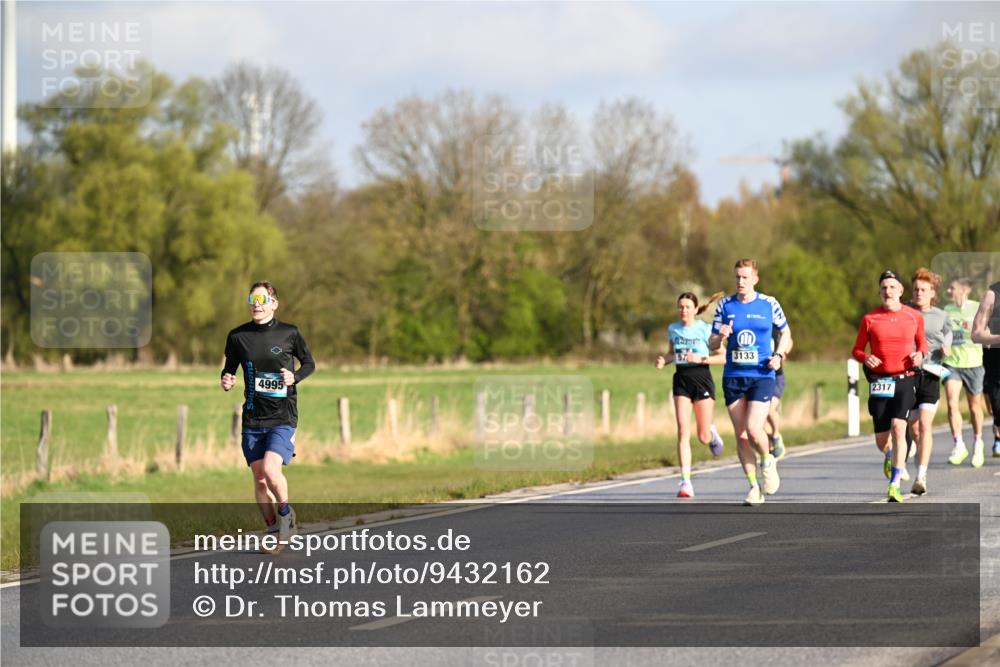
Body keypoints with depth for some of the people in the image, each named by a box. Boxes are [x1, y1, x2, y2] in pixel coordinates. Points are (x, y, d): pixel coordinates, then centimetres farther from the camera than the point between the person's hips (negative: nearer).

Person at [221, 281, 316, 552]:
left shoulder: (289, 333, -3)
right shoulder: (237, 337, 2)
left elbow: (309, 363, 10)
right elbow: (230, 368, 14)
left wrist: (295, 377, -10)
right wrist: (227, 381, -9)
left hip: (283, 417, -3)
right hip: (253, 418, 3)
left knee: (270, 470, -20)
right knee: (259, 479, 4)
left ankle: (285, 511, 9)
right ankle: (274, 532, 20)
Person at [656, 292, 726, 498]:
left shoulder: (705, 330, -7)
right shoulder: (672, 329, 7)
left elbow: (723, 357, -6)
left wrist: (700, 358, -19)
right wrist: (663, 360, 1)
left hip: (702, 379, -3)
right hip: (681, 380, 3)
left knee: (703, 438, 2)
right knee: (683, 433, -11)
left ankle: (712, 433, 42)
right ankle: (686, 481, -12)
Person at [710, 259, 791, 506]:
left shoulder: (769, 304, 0)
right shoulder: (725, 305, 4)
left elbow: (785, 332, 14)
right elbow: (712, 345, 7)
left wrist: (779, 355, -3)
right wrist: (721, 337, -16)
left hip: (762, 376, -3)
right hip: (733, 377, 3)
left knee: (754, 430, -18)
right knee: (740, 435, 3)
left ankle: (767, 462, 15)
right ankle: (754, 487, 14)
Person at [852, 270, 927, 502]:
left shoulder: (914, 317, 4)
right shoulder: (870, 318, 1)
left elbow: (922, 342, 19)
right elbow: (856, 350, 7)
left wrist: (920, 354, -3)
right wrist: (866, 358, -15)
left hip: (905, 379, -1)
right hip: (879, 381, 1)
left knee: (898, 428, -20)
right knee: (882, 441, 2)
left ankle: (895, 486, -19)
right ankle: (891, 456, 42)